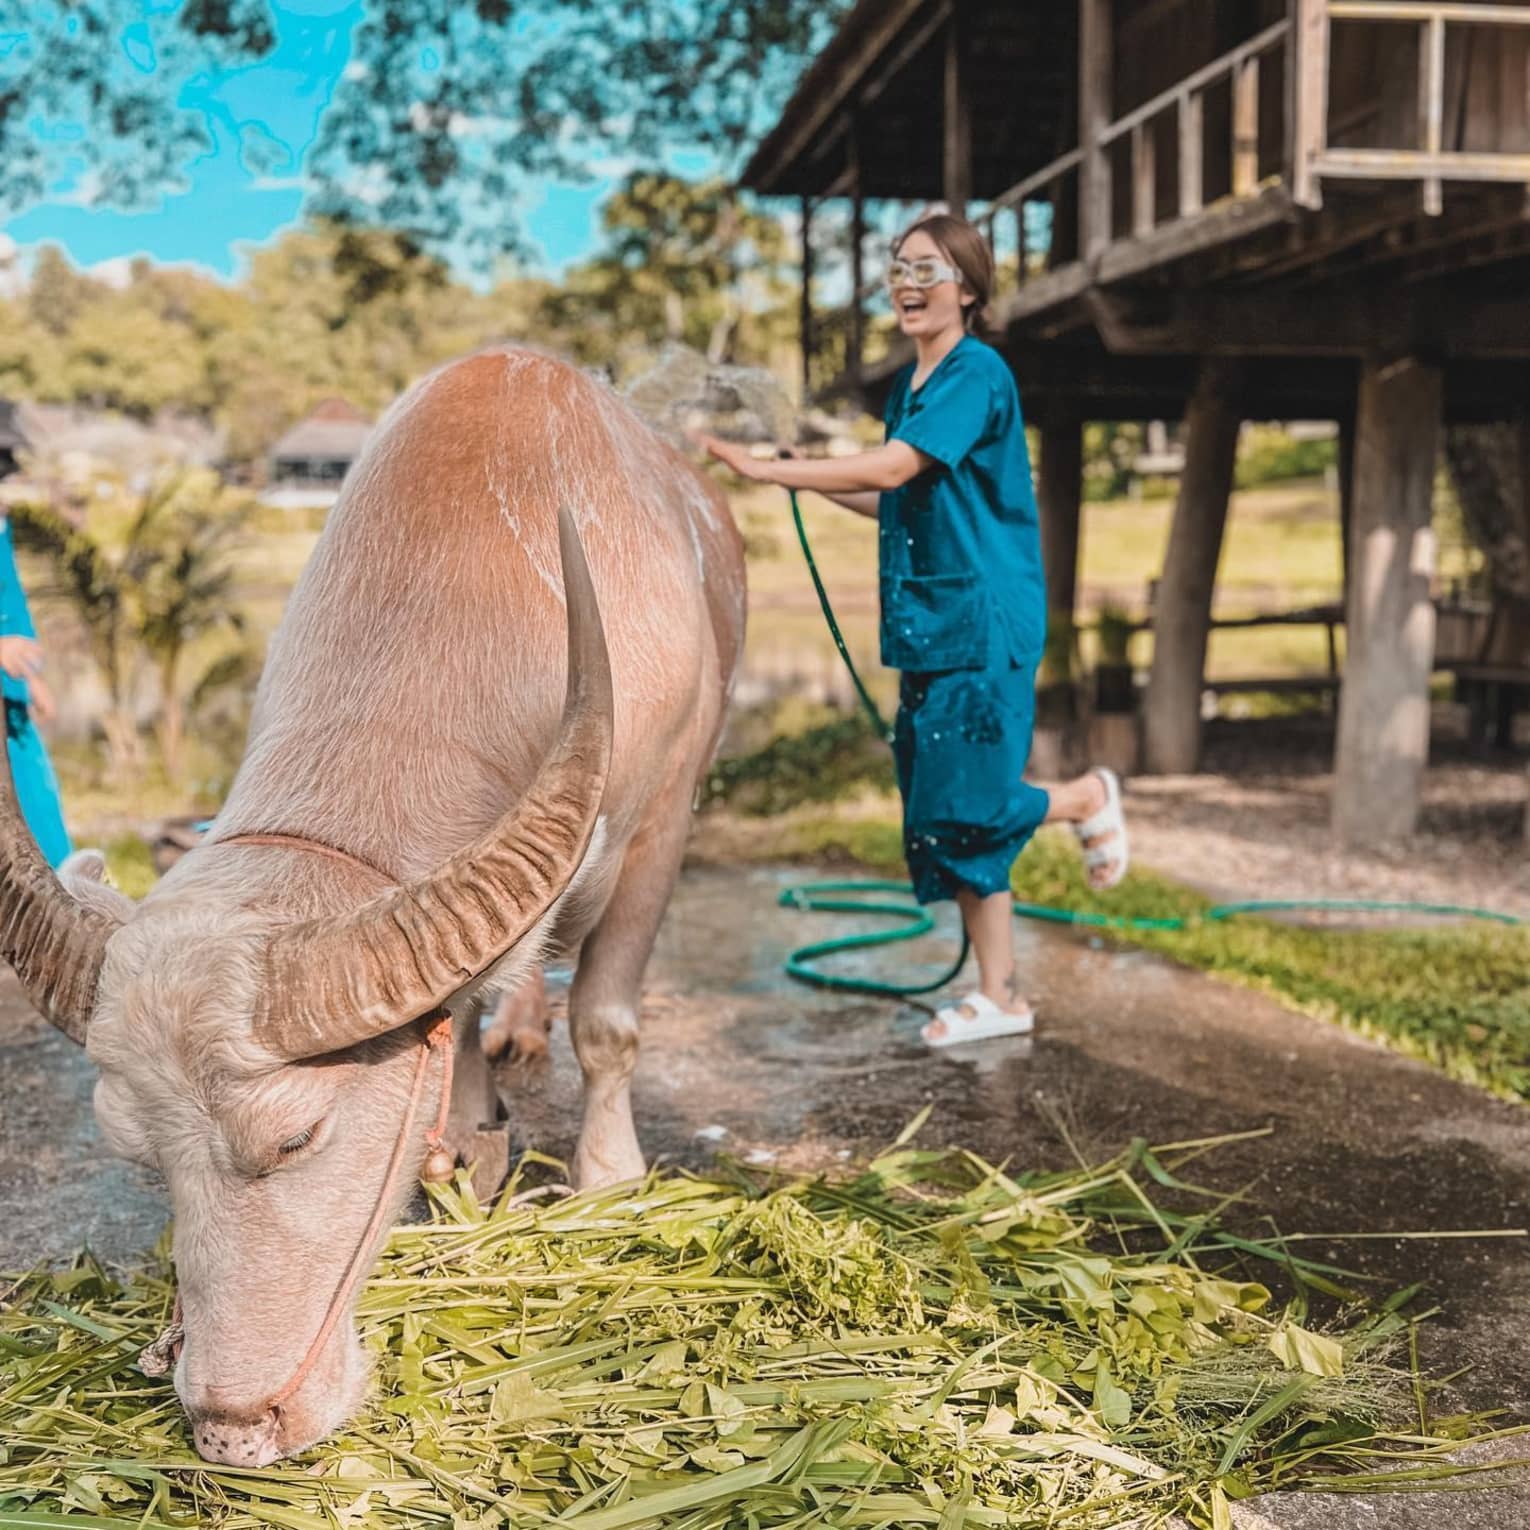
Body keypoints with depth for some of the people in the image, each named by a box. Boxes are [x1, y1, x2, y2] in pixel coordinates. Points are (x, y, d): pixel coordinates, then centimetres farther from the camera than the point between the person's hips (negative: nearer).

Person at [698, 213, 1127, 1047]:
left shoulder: (977, 372, -12)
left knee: (966, 811, -9)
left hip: (983, 624, -8)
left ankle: (1088, 796, 20)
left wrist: (767, 469, -21)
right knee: (945, 815, 9)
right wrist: (818, 486, 10)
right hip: (928, 625, 8)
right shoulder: (907, 384, 15)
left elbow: (893, 468, -22)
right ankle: (998, 994, 18)